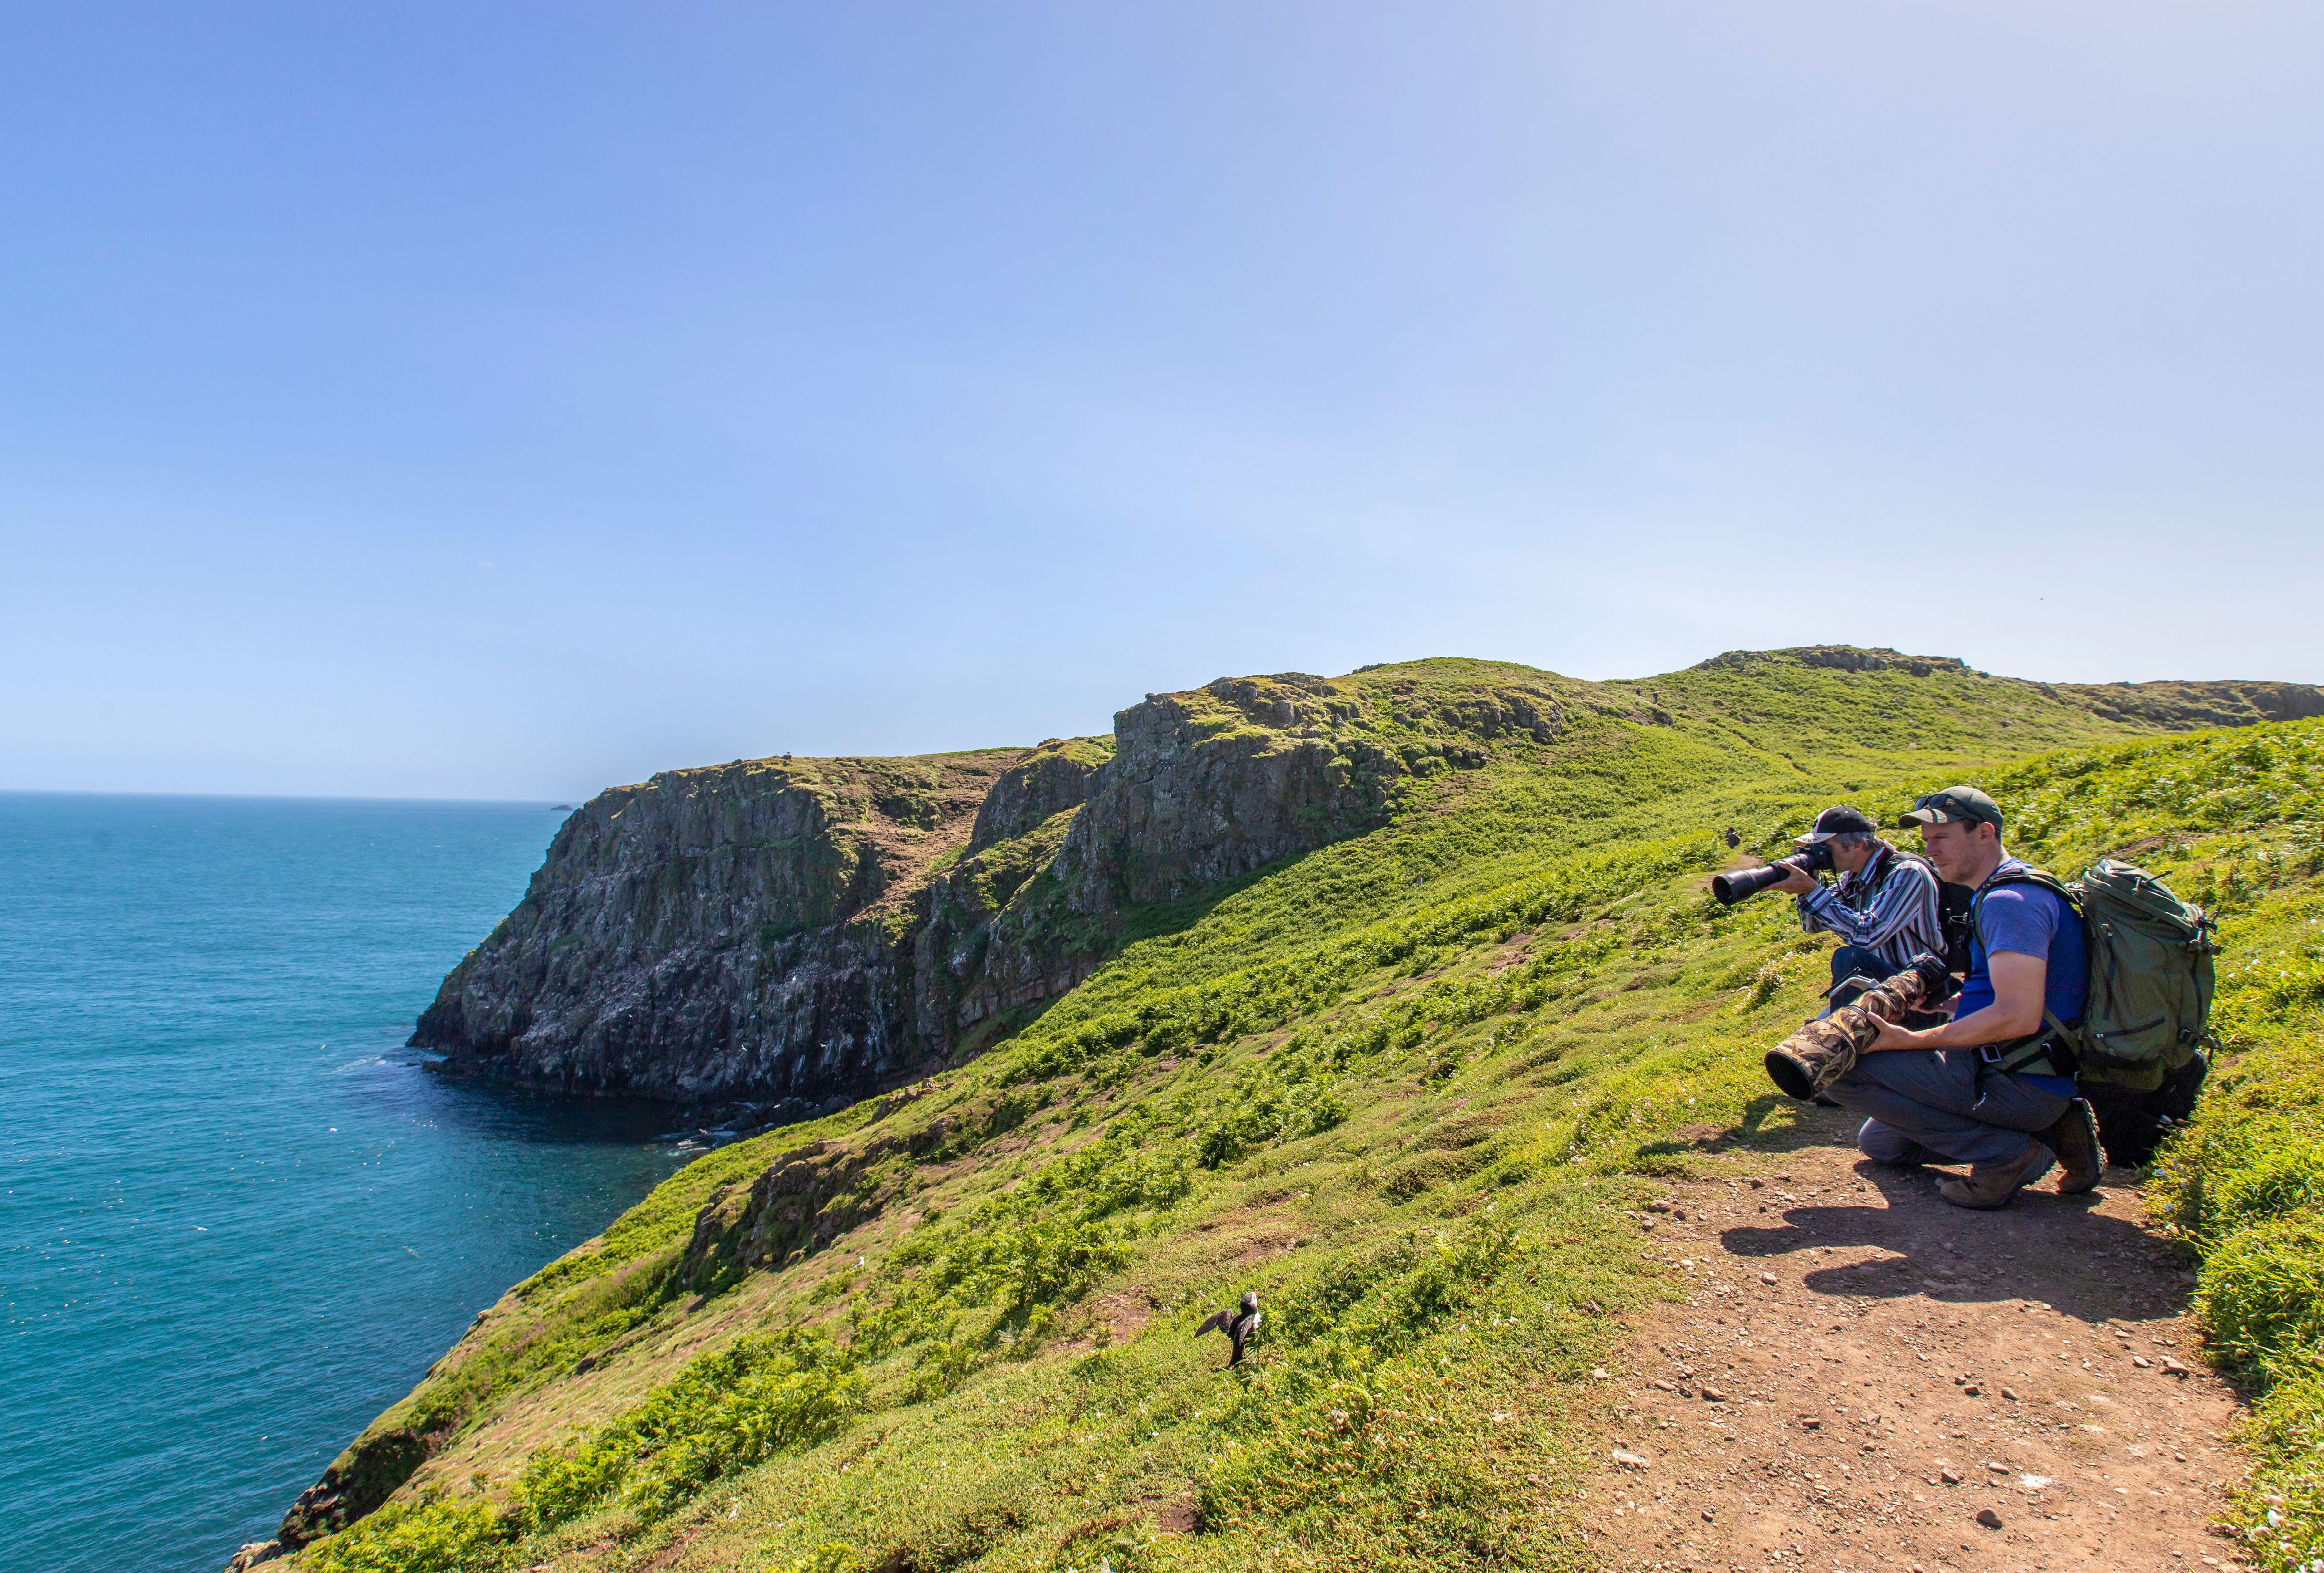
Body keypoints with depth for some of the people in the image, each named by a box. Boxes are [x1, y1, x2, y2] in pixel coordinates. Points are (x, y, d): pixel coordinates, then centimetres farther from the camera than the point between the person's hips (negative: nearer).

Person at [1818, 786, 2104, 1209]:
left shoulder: (2009, 900, -19)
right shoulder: (2003, 894, 15)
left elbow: (2018, 1017, -28)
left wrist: (1913, 1040, -24)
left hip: (2020, 1084, -11)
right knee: (1878, 1140, 22)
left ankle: (2003, 1152, -13)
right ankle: (2048, 1132, 10)